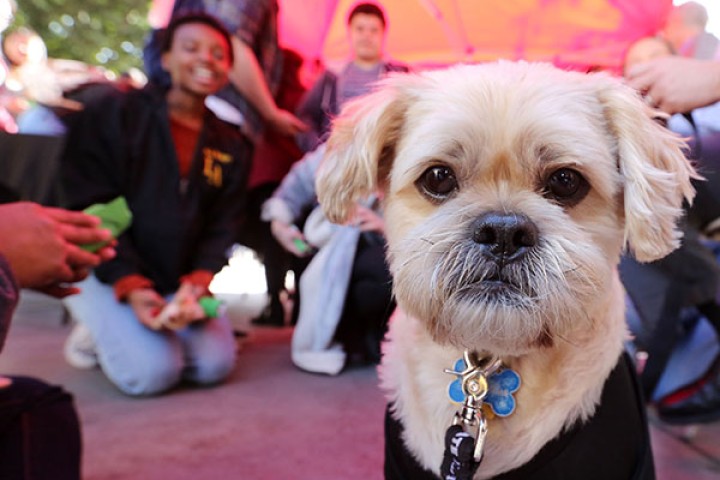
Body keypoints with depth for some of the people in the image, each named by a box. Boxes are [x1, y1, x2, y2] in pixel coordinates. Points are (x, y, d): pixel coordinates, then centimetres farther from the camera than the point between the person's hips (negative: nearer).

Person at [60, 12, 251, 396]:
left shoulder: (230, 146, 7)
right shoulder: (112, 115, -6)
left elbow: (221, 229, 3)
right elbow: (93, 209, -11)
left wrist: (198, 282, -17)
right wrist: (131, 287, -21)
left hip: (181, 280, 4)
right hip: (108, 273, -4)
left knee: (215, 365, -15)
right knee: (153, 372, -21)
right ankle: (97, 329, 11)